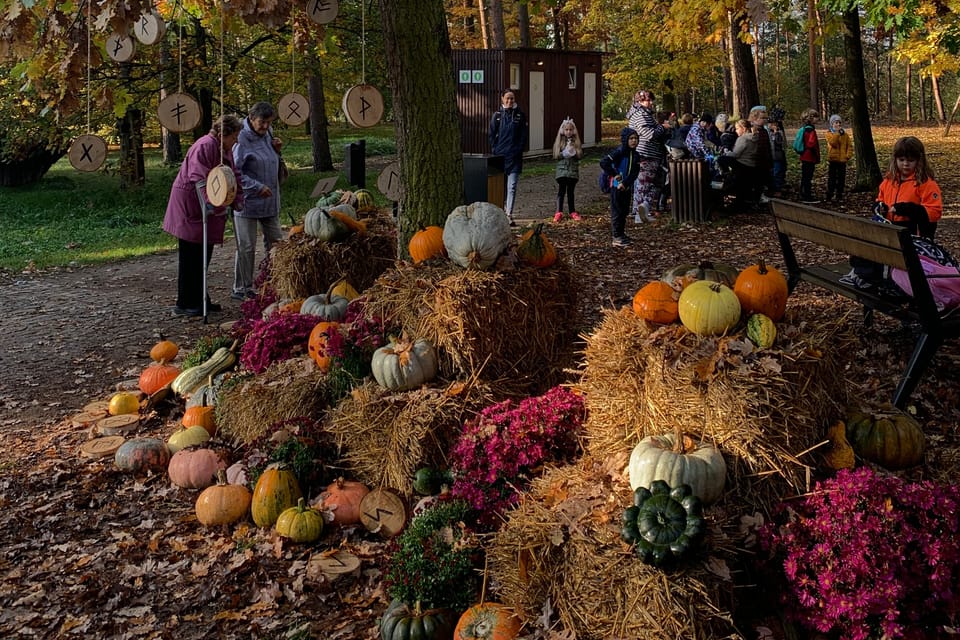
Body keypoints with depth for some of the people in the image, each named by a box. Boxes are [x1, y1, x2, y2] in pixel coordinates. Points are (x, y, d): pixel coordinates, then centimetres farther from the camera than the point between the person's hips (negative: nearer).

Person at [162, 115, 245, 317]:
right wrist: (209, 202, -39)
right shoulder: (205, 147, -19)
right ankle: (184, 304, 0)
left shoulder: (224, 149, 13)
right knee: (191, 257, -6)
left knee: (203, 255, 14)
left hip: (205, 209, 10)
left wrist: (237, 199, 9)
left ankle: (199, 299, 22)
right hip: (190, 206, -10)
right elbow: (199, 179, -29)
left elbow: (234, 175, 20)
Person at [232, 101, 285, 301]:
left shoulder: (267, 135, 8)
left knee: (276, 243, 8)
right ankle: (242, 289, 9)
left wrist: (276, 150, 2)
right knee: (246, 247, -1)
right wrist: (257, 187, -20)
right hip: (247, 201, -7)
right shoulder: (242, 140, -14)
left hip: (269, 202, 7)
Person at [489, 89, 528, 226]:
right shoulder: (497, 115, 4)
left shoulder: (520, 115, 3)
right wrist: (495, 150, -2)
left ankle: (509, 215, -6)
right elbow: (492, 134, 7)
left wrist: (519, 150, -4)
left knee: (512, 186, -5)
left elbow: (524, 134, 4)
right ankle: (503, 209, 25)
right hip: (500, 155, 1)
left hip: (514, 157, -1)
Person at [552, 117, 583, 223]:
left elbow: (580, 155, 0)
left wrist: (574, 152, -18)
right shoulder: (559, 142, 2)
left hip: (573, 171, 1)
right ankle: (559, 212, -7)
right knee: (561, 191, -4)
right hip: (562, 171, -1)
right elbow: (556, 156, -4)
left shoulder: (576, 142, 4)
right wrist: (565, 153, -18)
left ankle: (572, 212, 19)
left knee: (570, 192, 11)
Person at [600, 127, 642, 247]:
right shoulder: (619, 152, -15)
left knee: (625, 210, 14)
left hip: (627, 187, 7)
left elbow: (634, 173, -1)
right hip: (616, 186, -7)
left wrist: (625, 183, -16)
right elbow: (603, 162, -25)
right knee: (617, 211, -2)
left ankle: (621, 234, 26)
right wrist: (614, 174, -18)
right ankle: (617, 237, 1)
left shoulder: (636, 155, 6)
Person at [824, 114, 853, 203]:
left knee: (841, 179, 7)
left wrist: (848, 156, -6)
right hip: (832, 160, -3)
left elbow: (849, 146, 6)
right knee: (831, 179, 0)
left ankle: (839, 196, 16)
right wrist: (837, 132, -19)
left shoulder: (845, 135, 6)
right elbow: (833, 142, -20)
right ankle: (829, 196, 6)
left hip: (842, 160, 3)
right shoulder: (829, 133, -2)